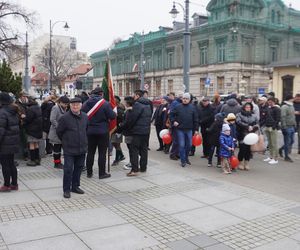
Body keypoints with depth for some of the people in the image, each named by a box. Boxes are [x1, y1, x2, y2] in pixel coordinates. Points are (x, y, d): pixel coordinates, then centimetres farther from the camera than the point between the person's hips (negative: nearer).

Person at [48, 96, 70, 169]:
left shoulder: (63, 109, 13)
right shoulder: (55, 108, -15)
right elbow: (52, 120, -23)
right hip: (56, 132, -8)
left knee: (59, 147, 13)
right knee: (56, 147, 0)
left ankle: (58, 162, 22)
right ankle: (56, 163, 9)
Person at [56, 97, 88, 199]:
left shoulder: (85, 117, 3)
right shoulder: (64, 117, -12)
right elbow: (59, 132, -1)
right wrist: (65, 141, 8)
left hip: (82, 148, 5)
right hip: (69, 149, -5)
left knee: (79, 167, 13)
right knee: (68, 169, -2)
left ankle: (75, 186, 28)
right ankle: (66, 189, 11)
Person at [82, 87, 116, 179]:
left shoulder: (86, 103, 0)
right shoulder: (105, 104, -13)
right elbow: (112, 116, -13)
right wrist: (114, 112, 7)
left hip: (89, 131, 4)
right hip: (103, 131, -4)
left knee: (90, 152, 13)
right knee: (102, 153, 3)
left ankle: (89, 172, 20)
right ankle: (102, 173, 8)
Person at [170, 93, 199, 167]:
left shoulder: (192, 107, 2)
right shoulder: (178, 107, -2)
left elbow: (195, 119, 4)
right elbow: (171, 115, 8)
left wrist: (196, 129, 1)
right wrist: (173, 121, -7)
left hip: (189, 130, 2)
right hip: (180, 129, -2)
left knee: (189, 145, 10)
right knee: (182, 145, 0)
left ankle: (186, 157, 32)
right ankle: (183, 161, 10)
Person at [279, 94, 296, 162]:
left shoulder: (291, 106, 14)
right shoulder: (284, 107, -14)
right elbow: (283, 117, -18)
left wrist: (295, 124, 17)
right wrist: (284, 127, -20)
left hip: (292, 127, 9)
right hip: (287, 127, -9)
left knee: (291, 141, 12)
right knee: (287, 142, -1)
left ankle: (281, 149, 31)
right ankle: (286, 156, 9)